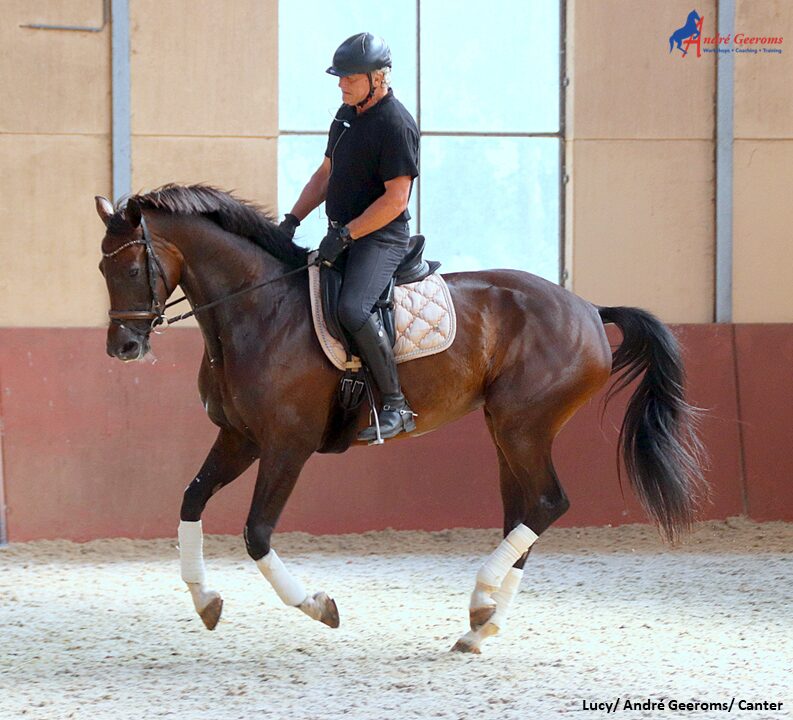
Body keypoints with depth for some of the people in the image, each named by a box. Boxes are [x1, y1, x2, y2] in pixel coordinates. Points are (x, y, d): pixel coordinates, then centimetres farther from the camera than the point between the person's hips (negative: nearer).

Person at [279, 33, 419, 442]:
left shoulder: (396, 125, -16)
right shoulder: (347, 114, 13)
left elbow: (396, 197, -21)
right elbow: (326, 174, 22)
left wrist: (346, 234, -23)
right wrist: (293, 219, 9)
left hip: (382, 238, -10)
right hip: (343, 236, 10)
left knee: (353, 308, -32)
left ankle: (396, 407, -26)